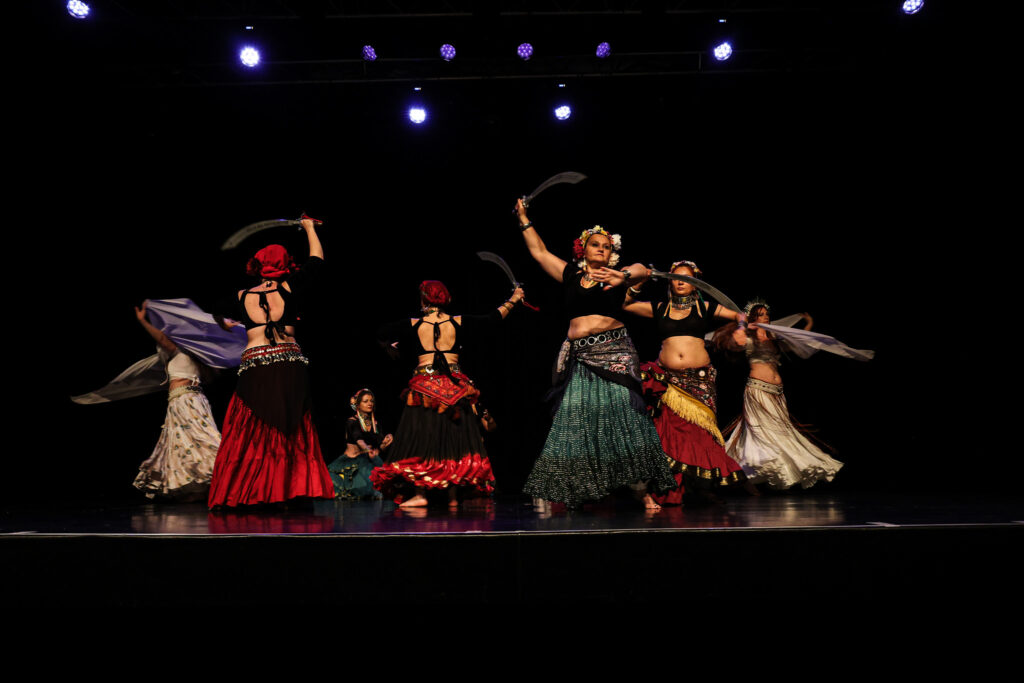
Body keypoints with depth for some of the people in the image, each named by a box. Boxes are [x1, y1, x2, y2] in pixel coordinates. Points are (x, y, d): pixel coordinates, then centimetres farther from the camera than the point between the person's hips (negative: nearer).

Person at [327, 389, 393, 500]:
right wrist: (368, 450, -45)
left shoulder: (375, 423, 10)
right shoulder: (351, 422, -6)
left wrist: (384, 443, -19)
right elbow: (359, 439, -25)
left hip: (368, 460, 4)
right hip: (351, 461, -4)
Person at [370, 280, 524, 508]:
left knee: (421, 438, 2)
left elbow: (382, 335, 9)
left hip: (425, 386, -1)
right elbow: (493, 318, 13)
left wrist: (392, 345, 30)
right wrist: (512, 300, 27)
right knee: (453, 438, 7)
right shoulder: (457, 322, 3)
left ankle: (419, 493, -6)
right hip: (454, 386, 1)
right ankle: (453, 495, 9)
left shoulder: (413, 325, 0)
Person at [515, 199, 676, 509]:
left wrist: (623, 276, -31)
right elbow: (539, 251, 22)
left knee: (623, 418, -8)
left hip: (613, 353, -2)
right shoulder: (570, 274, 16)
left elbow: (643, 271, -11)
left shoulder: (617, 275, 9)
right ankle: (556, 492, 6)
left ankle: (644, 490, -4)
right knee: (573, 422, 1)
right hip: (578, 357, 2)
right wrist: (524, 219, 24)